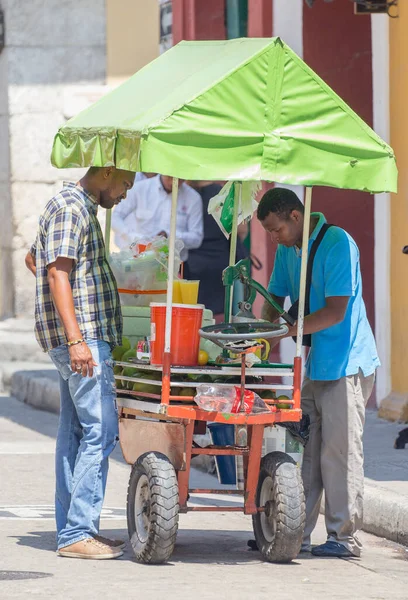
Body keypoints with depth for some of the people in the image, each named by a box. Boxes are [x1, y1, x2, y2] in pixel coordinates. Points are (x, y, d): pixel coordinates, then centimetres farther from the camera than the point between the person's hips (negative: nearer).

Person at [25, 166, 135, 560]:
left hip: (82, 335, 11)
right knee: (100, 431, -12)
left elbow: (32, 258, 34)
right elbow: (58, 273, -21)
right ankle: (77, 532, -14)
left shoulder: (79, 207, 20)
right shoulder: (71, 208, -12)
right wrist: (76, 338, -27)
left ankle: (71, 529, 12)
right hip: (82, 336, -11)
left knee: (74, 431, 10)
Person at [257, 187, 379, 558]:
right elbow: (276, 300, 15)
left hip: (346, 364, -8)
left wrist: (286, 330, -23)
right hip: (312, 364, 8)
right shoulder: (287, 250, 11)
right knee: (306, 450, 8)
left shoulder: (338, 244, -15)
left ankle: (345, 537, -1)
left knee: (339, 451, -6)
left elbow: (335, 312, -20)